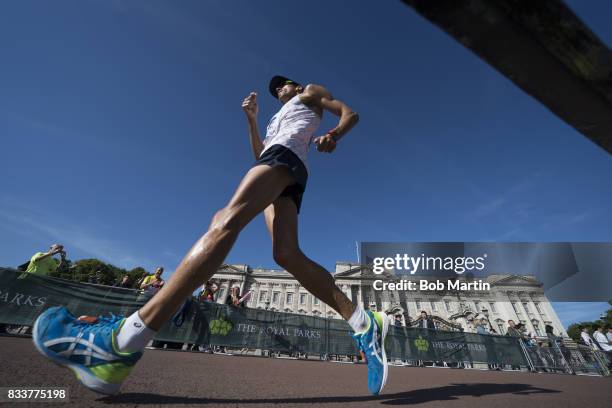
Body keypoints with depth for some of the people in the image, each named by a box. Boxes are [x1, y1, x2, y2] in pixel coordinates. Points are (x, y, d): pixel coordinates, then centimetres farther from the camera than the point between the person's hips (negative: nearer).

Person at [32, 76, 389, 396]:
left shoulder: (310, 93, 31)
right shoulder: (276, 119, 46)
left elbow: (350, 113, 19)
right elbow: (259, 154, 37)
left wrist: (334, 135, -4)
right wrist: (251, 118, 33)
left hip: (287, 154, -7)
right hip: (277, 167, 7)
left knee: (226, 220, -30)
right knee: (287, 254, -19)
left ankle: (122, 341, -37)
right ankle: (364, 323, -18)